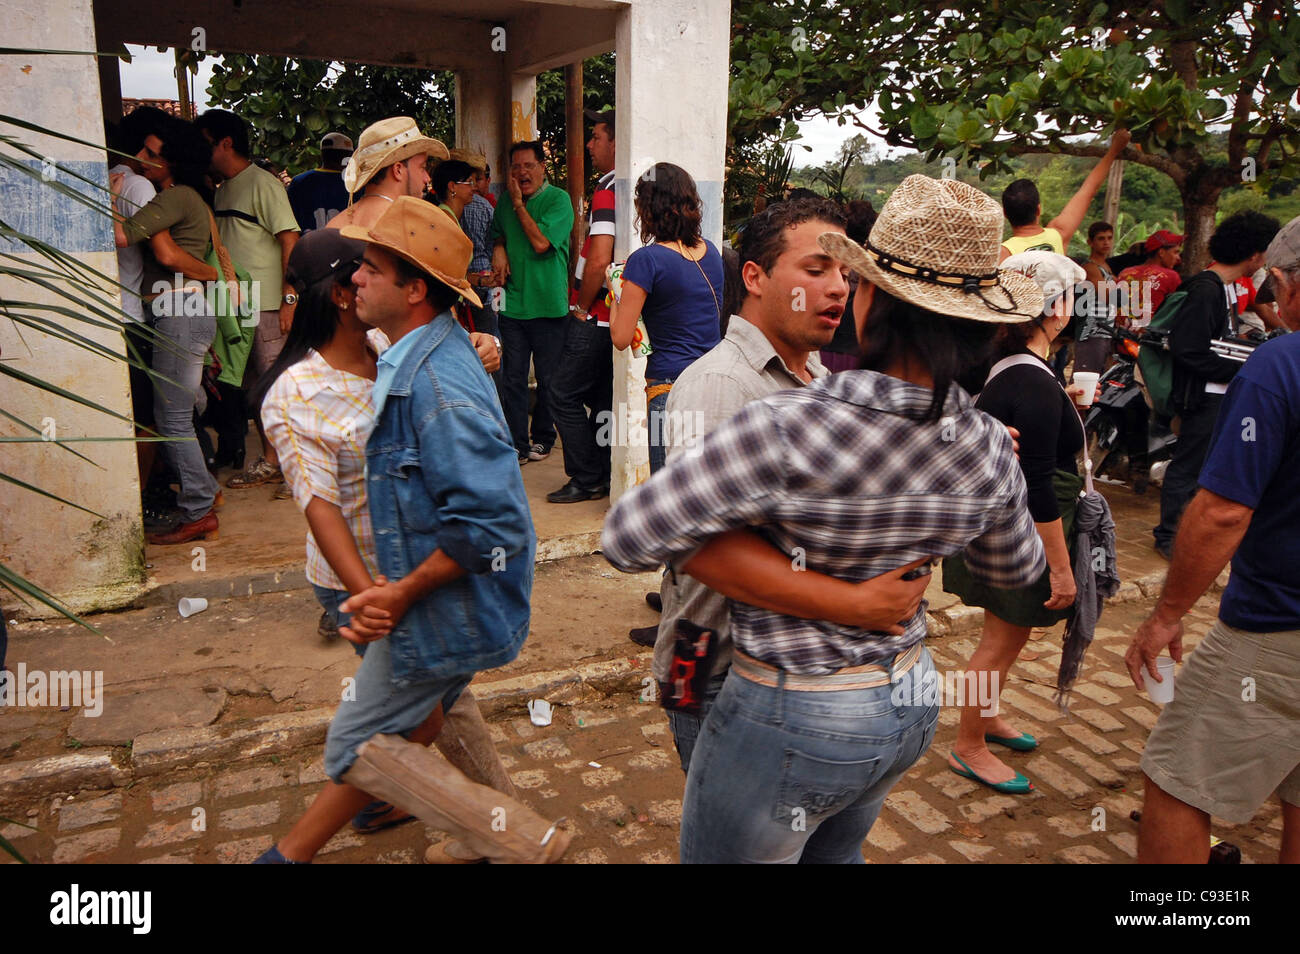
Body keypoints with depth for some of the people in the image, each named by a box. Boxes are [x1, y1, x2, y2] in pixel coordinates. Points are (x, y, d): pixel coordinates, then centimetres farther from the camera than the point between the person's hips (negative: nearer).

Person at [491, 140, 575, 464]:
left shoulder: (558, 199, -4)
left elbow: (541, 243, -16)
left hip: (548, 305, -4)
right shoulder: (506, 202, 12)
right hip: (512, 303, 4)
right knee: (513, 378, 2)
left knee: (548, 379, 7)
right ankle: (517, 445, 10)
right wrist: (498, 249, 7)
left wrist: (519, 203, -9)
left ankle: (542, 438, 23)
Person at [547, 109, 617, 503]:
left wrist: (582, 306, -10)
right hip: (618, 315, 9)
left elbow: (599, 260, -25)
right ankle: (602, 477, 21)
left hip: (595, 317, -9)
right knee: (602, 397, 14)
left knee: (564, 396, -1)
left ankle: (587, 479, 4)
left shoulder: (607, 192, -16)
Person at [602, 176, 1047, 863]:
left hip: (789, 721, -6)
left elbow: (626, 540, -25)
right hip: (913, 703, 7)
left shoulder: (784, 428, -30)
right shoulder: (990, 449, -9)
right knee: (835, 854, 32)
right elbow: (1015, 568, 11)